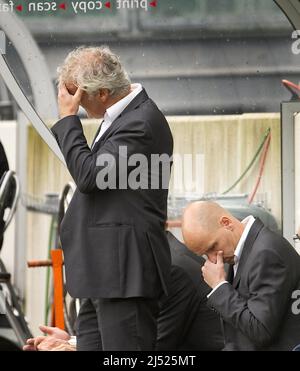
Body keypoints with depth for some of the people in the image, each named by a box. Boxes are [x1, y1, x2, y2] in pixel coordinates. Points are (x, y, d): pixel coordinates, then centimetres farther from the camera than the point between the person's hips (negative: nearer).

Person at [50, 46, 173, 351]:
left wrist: (68, 117, -12)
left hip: (124, 272, -10)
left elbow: (89, 176, -19)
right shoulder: (120, 116, 17)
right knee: (90, 344, 10)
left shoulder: (141, 122, -16)